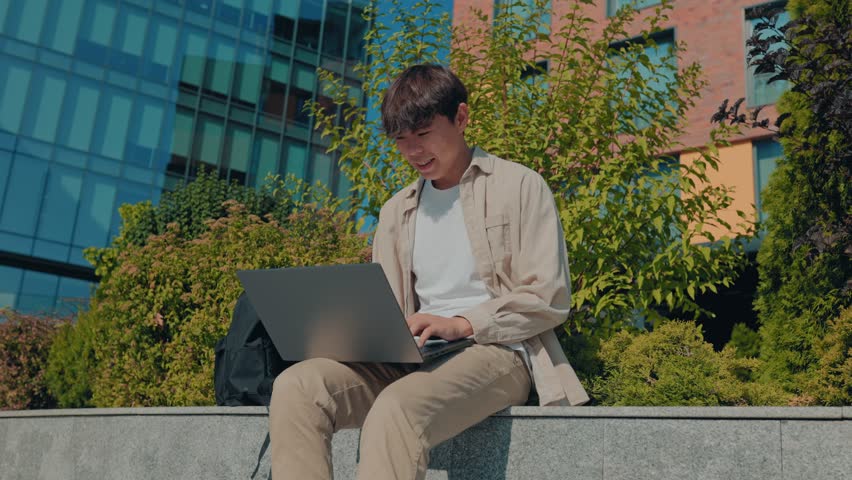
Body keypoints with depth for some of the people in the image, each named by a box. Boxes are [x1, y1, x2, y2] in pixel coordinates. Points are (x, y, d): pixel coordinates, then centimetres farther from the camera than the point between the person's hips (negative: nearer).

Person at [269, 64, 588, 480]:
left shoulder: (519, 187, 4)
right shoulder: (396, 211, 20)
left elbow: (548, 299, -3)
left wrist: (462, 324, -15)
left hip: (499, 352, -5)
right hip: (414, 358, 5)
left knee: (396, 409, -37)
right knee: (295, 387, -22)